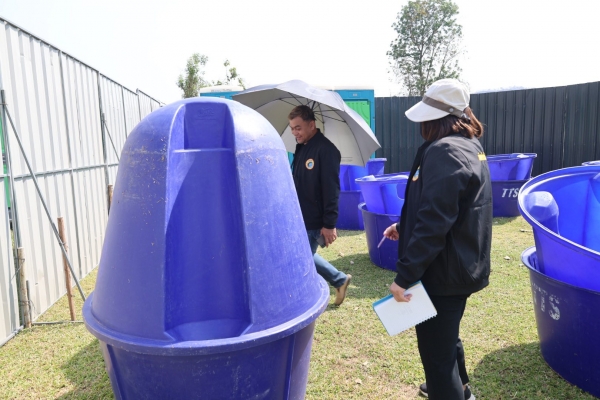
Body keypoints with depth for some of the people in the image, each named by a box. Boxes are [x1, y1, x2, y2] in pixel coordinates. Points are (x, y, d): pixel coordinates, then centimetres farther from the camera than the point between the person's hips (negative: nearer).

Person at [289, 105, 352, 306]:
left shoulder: (326, 150, -18)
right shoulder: (301, 147, 9)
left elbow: (331, 190, -22)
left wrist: (329, 224, -23)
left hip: (314, 222, -9)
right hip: (300, 218, 9)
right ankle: (340, 280, 36)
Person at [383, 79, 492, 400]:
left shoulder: (444, 151, -22)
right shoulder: (469, 145, 10)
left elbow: (435, 222, -28)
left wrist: (404, 276, -24)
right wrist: (406, 228, 14)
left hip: (443, 272, -11)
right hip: (463, 265, 11)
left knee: (436, 350, 4)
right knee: (447, 336, 29)